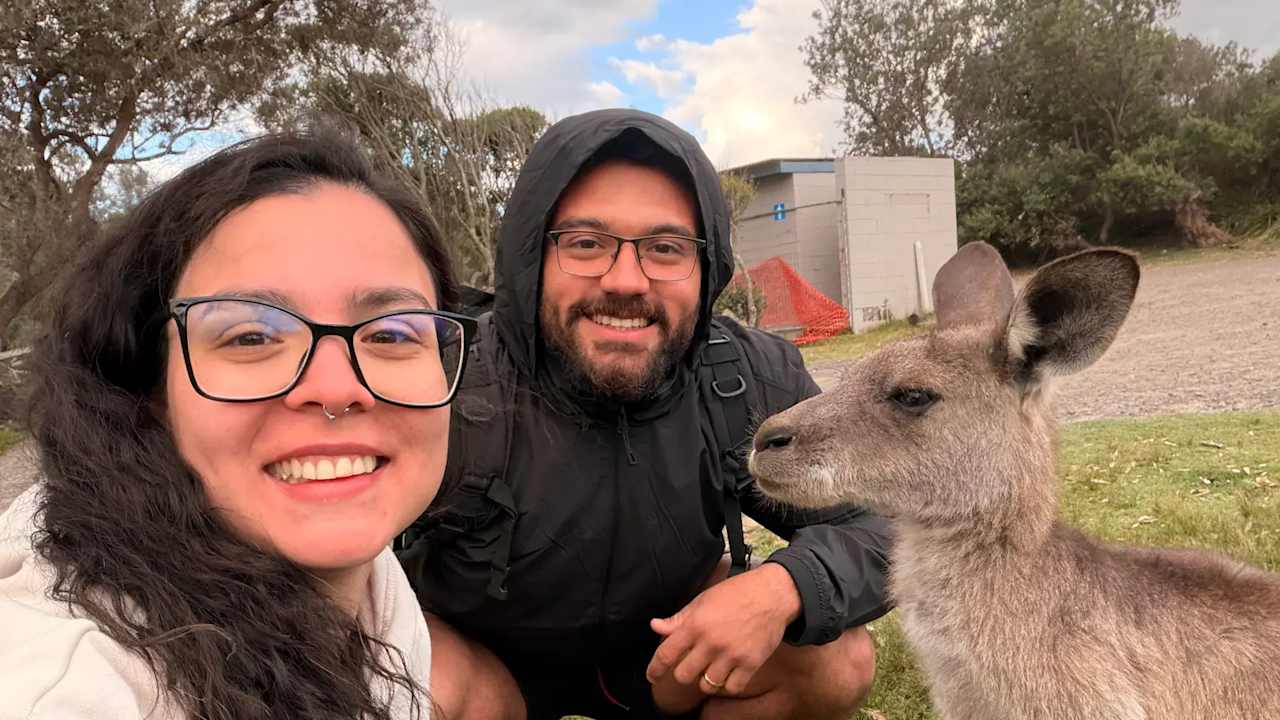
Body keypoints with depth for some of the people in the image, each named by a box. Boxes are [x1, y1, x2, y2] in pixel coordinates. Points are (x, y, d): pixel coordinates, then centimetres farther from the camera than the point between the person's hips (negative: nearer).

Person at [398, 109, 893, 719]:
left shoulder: (755, 381, -19)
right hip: (475, 653, -2)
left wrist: (785, 587, -33)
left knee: (838, 661, -15)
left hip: (663, 643, 3)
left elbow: (877, 524, -14)